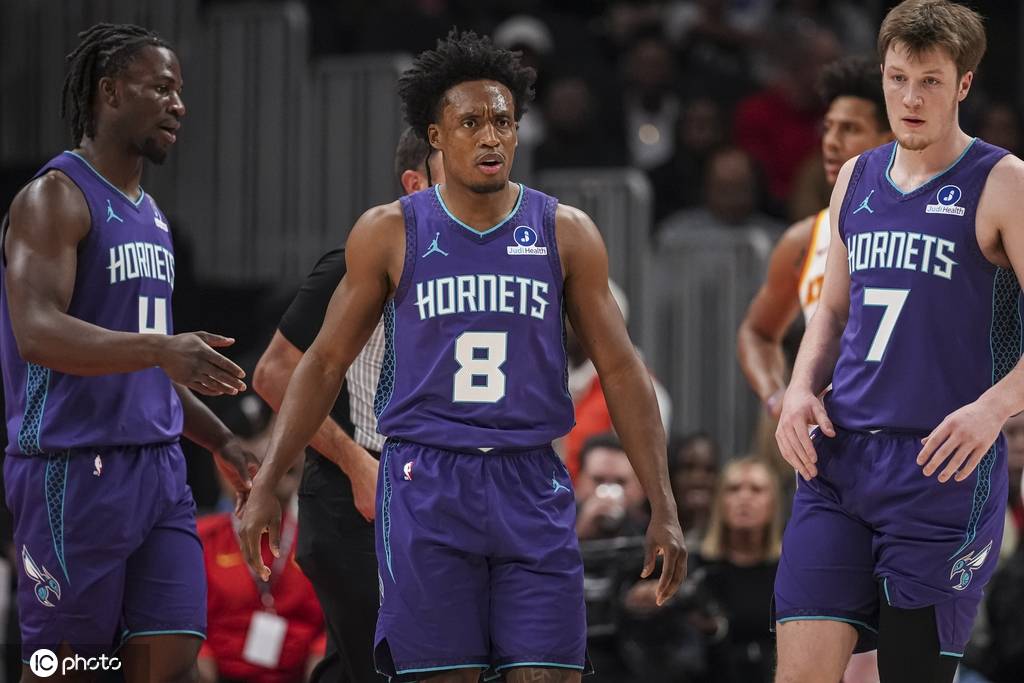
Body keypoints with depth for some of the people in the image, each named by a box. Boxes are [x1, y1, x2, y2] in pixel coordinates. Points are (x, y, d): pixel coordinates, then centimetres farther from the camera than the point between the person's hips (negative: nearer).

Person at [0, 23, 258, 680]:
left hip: (158, 468, 8)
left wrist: (222, 441, 21)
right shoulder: (55, 198, -9)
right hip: (75, 470, -8)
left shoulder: (150, 214, 18)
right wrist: (158, 347, -36)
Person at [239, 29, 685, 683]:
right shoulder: (390, 232, 3)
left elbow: (621, 371, 6)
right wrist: (267, 484, 2)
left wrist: (663, 507, 1)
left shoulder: (565, 233, 4)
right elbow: (326, 362, 8)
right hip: (425, 486, -1)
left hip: (533, 488, 1)